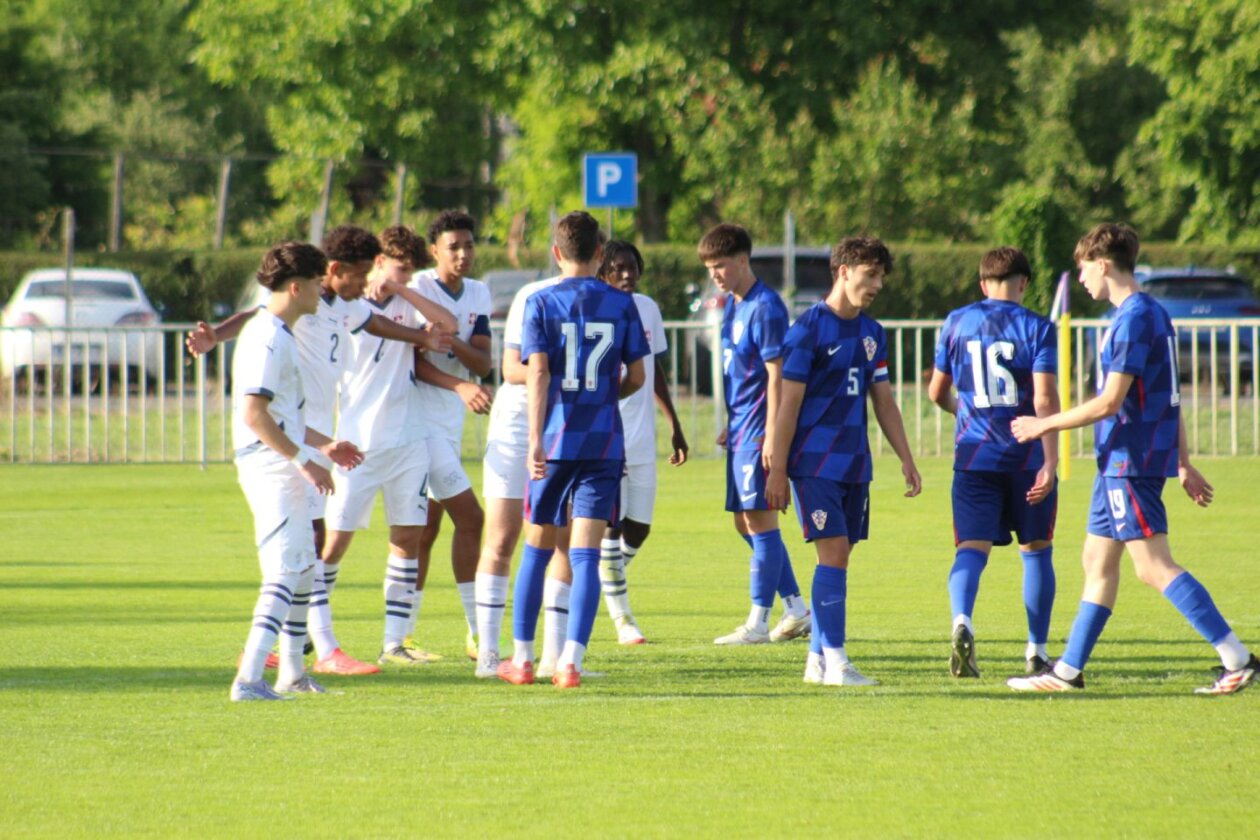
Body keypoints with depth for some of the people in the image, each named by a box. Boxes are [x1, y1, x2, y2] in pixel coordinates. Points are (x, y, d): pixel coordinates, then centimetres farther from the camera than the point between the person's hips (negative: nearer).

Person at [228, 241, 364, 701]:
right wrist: (305, 460, -22)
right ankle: (249, 678, -24)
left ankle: (291, 673, 32)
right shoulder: (267, 339, -16)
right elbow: (253, 413, -24)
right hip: (270, 468, -11)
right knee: (287, 572, -16)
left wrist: (324, 445, 26)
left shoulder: (280, 335, 18)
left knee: (303, 567, 20)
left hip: (286, 468, 11)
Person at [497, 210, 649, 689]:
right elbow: (636, 376, 7)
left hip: (555, 440, 0)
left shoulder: (541, 304, -2)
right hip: (605, 442, 0)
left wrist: (535, 440, -16)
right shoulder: (622, 305, 3)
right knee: (585, 552, -3)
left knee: (537, 548, 12)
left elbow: (538, 372, -11)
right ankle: (571, 662, -13)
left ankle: (521, 658, 18)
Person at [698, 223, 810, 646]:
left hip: (757, 430, -10)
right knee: (746, 523, 12)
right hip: (740, 429, 10)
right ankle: (795, 609, 19)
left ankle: (758, 622, -2)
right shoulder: (733, 304, 14)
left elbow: (776, 375, -18)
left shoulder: (765, 308, -15)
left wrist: (771, 435, -21)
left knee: (760, 521, -6)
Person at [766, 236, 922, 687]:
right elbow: (789, 403, -9)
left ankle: (817, 658, 14)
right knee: (833, 554, -12)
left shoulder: (872, 333, 12)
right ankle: (835, 662, -12)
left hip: (855, 464, 7)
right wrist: (777, 470, -11)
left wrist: (907, 460, 11)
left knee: (839, 558, 7)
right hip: (815, 462, -7)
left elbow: (884, 402, 17)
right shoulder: (808, 328, -9)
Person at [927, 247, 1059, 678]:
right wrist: (1050, 462, -16)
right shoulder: (1036, 327, -3)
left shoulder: (956, 323, 6)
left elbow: (937, 392, 15)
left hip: (974, 455, 1)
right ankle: (1036, 652, 17)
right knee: (1036, 550, 14)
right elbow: (1045, 399, -13)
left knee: (972, 547, -5)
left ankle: (962, 621, -34)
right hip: (1028, 457, -1)